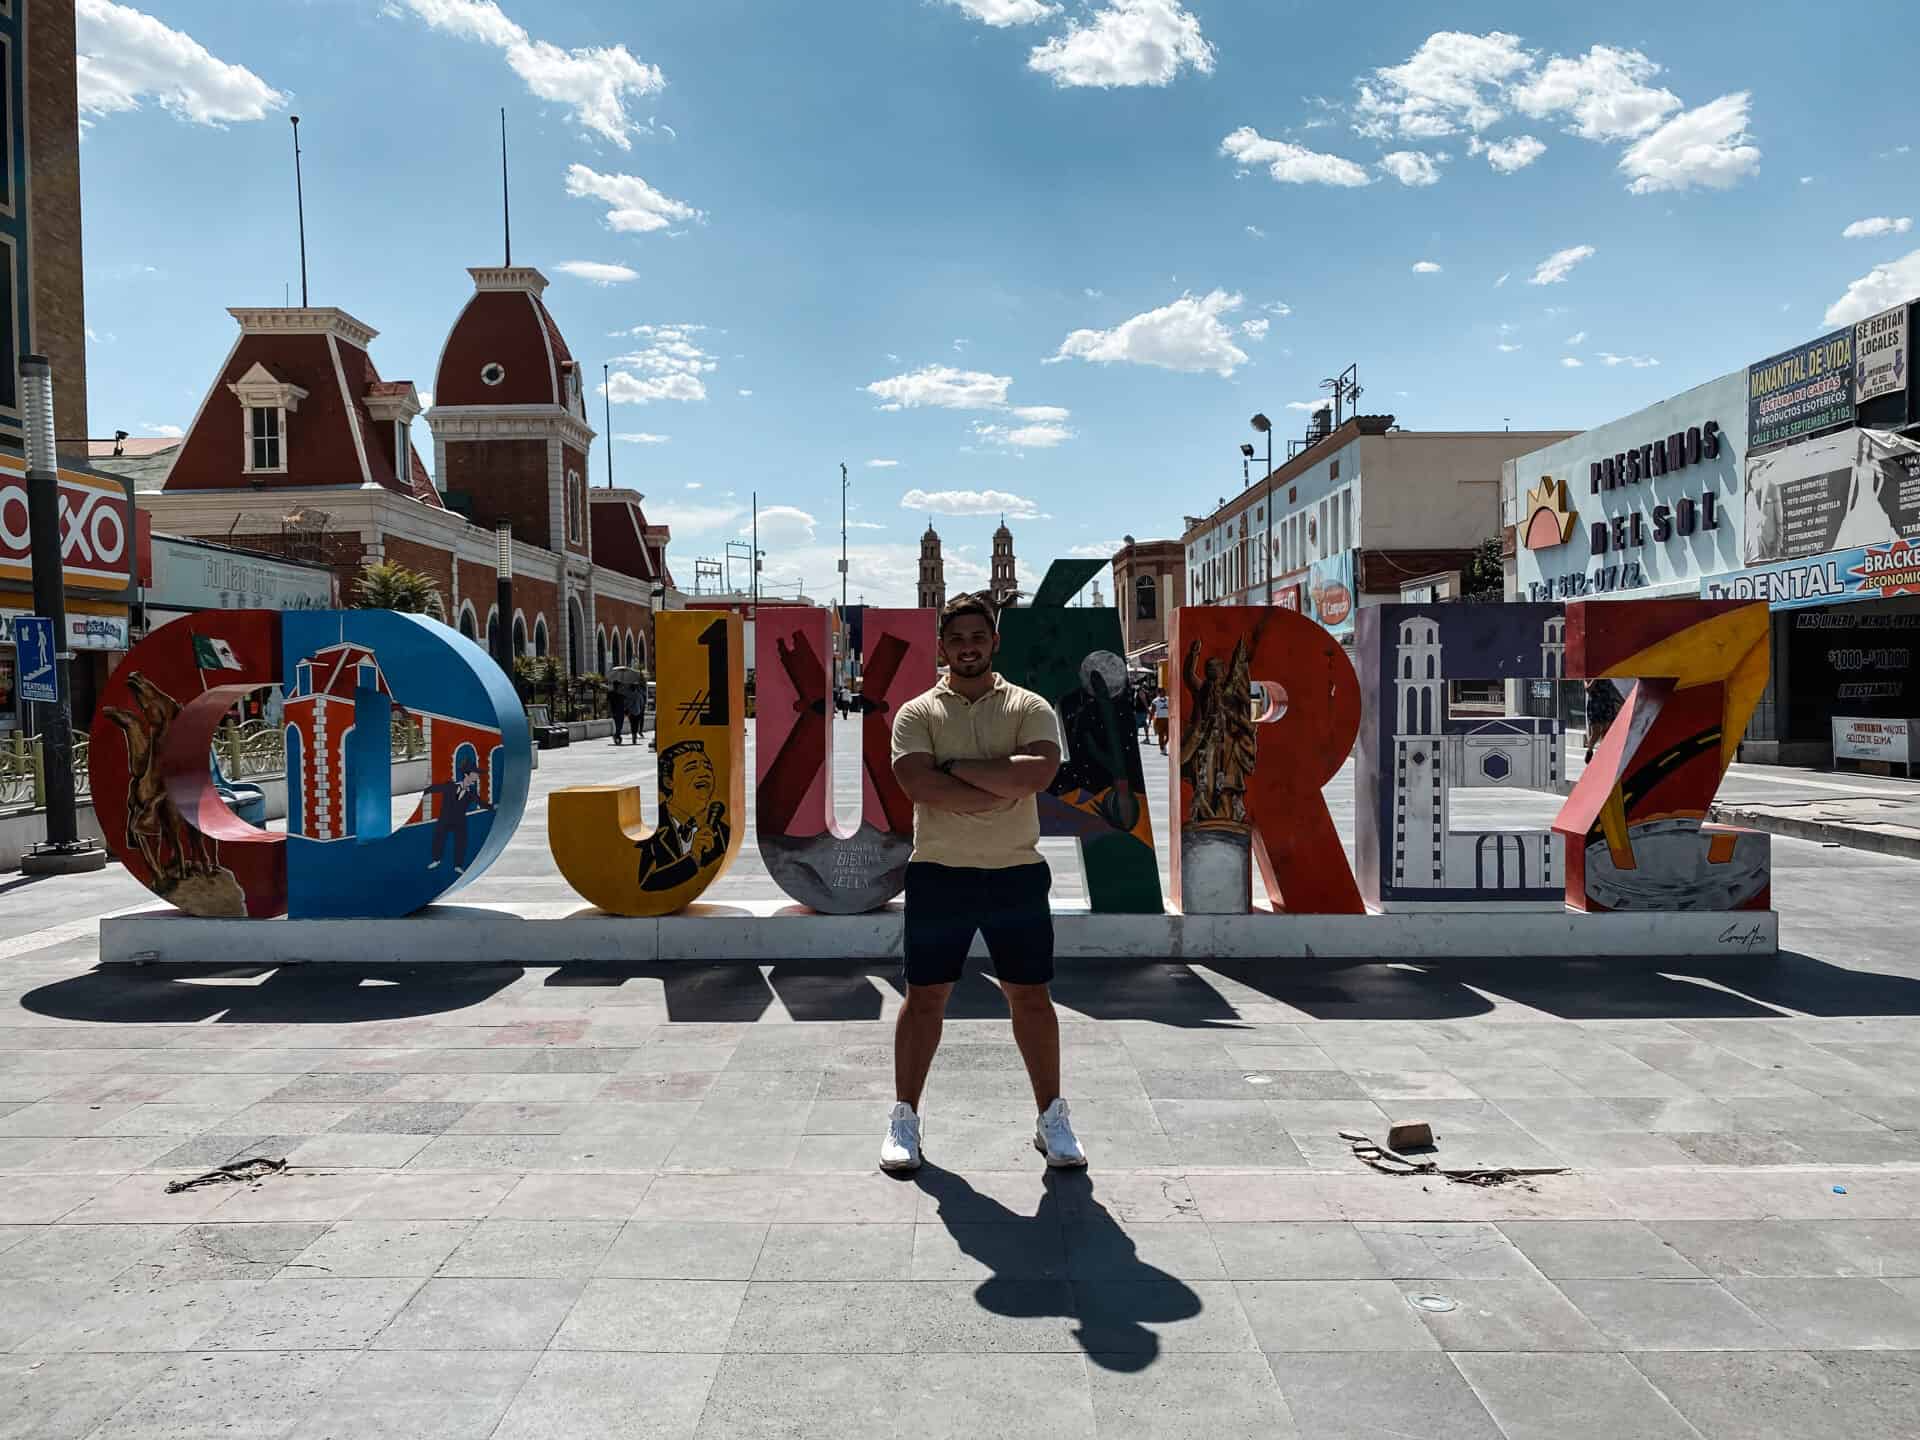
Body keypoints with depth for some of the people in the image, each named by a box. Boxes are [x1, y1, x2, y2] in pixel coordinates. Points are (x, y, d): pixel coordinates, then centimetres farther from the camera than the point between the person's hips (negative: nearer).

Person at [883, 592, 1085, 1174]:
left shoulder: (1030, 708, 3)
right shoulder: (917, 713, 2)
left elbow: (1038, 772, -17)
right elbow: (920, 784, -16)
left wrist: (958, 766, -14)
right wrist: (1004, 789, -15)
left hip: (1017, 874, 1)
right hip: (938, 874, 0)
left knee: (1031, 997, 8)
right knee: (925, 997, 7)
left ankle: (1051, 1118, 22)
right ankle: (904, 1119, 21)